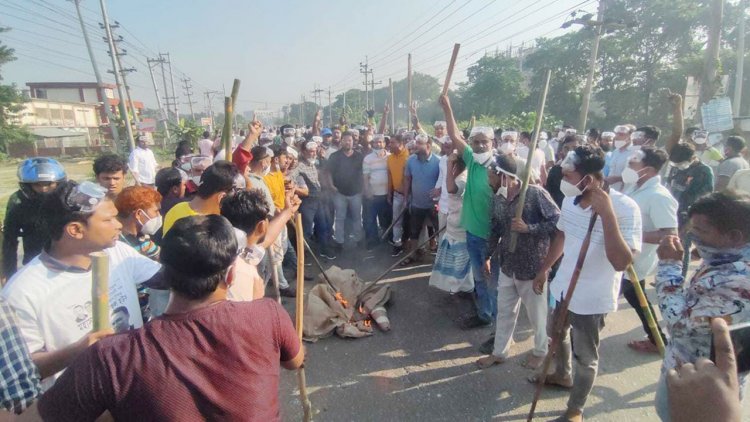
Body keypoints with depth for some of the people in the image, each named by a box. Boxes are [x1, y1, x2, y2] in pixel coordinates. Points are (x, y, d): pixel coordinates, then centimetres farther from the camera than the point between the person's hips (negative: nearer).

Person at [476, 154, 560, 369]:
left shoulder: (536, 193, -19)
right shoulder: (497, 198, 1)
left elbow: (558, 221, -16)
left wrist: (529, 228, -26)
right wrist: (488, 255, 16)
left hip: (533, 267, -5)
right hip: (507, 266, 6)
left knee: (537, 314, 16)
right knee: (504, 312, 18)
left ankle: (540, 351, 40)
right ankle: (499, 352, 35)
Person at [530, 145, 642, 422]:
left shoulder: (624, 208, -26)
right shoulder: (570, 200, -6)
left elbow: (621, 262, -34)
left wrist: (606, 213, -38)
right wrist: (543, 270, 17)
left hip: (592, 298, -6)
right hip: (563, 287, 7)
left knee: (585, 356, 13)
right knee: (558, 334, 28)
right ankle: (562, 375, 57)